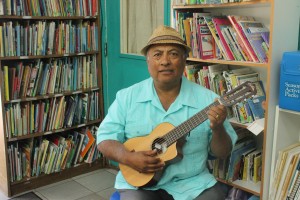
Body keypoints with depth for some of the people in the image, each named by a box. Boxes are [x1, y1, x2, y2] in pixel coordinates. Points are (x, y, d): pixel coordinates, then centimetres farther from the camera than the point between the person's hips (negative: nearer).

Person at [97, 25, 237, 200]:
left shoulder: (207, 99, -3)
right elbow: (105, 138, 1)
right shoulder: (127, 97, -1)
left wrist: (218, 129, -20)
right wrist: (127, 157, -17)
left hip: (192, 183, 1)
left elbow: (222, 153, 0)